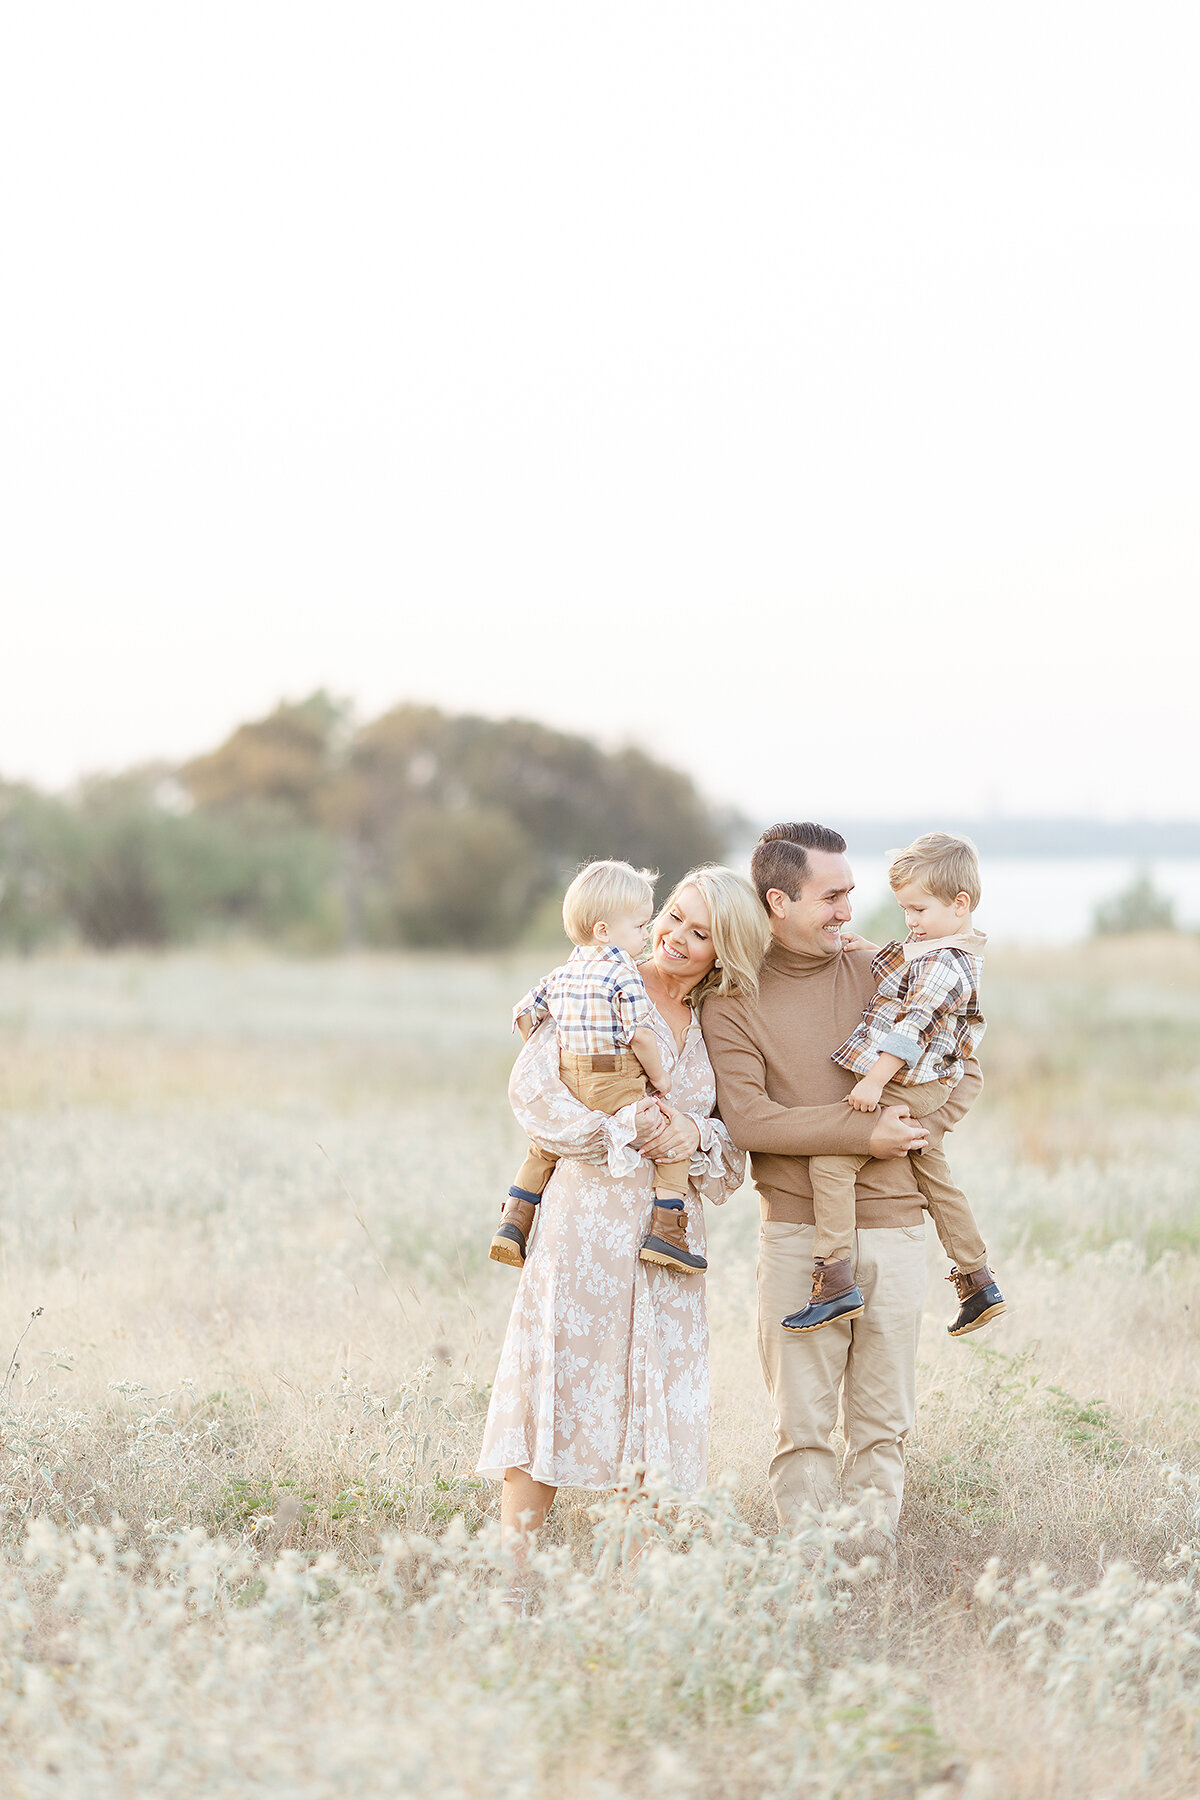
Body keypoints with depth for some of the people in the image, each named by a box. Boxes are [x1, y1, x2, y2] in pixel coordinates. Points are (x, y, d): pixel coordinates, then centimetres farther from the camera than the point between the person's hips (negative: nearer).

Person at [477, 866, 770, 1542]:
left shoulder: (716, 1027, 14)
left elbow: (736, 1149, 12)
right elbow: (535, 1089, -11)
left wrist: (697, 1134, -9)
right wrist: (625, 1128, -16)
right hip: (591, 1213, -5)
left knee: (656, 1400, 3)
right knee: (562, 1382, -7)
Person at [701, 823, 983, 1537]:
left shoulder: (877, 974, 9)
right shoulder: (733, 1002, 0)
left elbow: (963, 1071, 12)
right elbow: (747, 1117, -12)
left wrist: (915, 1131, -6)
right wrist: (863, 1132, -16)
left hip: (893, 1229, 3)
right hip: (797, 1233, -3)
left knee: (883, 1424, 4)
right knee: (802, 1424, -2)